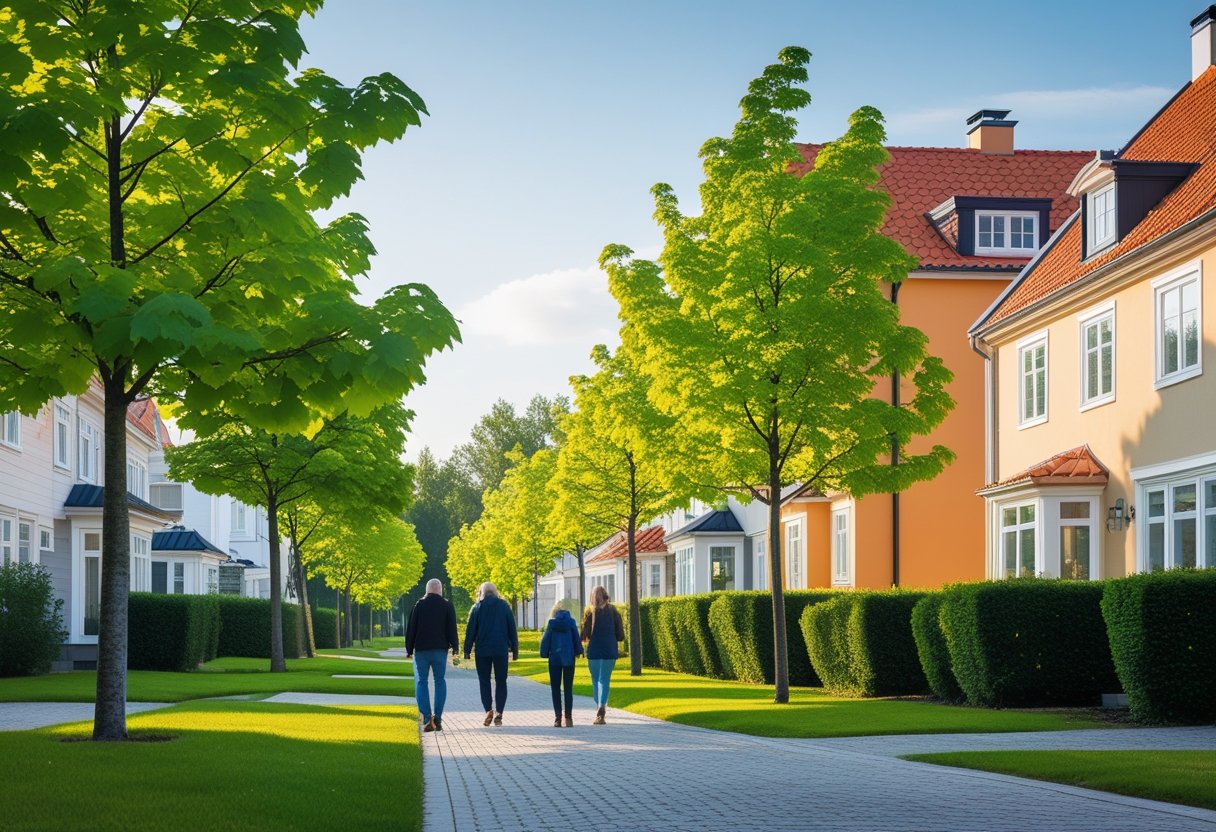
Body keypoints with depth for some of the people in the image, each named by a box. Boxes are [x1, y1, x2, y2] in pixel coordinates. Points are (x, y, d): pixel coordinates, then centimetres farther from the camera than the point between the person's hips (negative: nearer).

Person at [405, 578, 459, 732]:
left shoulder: (419, 605, 2)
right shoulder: (447, 606, 2)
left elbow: (411, 629, 1)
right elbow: (451, 629, -1)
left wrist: (409, 649, 6)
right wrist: (455, 647, 7)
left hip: (421, 649, -1)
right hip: (440, 649, 1)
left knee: (421, 682, 4)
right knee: (440, 681, 10)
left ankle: (426, 718, -10)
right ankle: (438, 719, 2)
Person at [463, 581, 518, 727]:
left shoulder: (477, 607, 2)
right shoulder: (504, 606, 6)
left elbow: (470, 630, 0)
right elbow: (512, 629, 6)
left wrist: (467, 650, 3)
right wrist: (514, 649, 11)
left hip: (482, 650, -1)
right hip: (501, 650, 1)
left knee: (484, 681, 7)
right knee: (500, 681, 6)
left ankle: (488, 710, -7)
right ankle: (498, 713, -2)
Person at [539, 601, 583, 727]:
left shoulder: (552, 623, -2)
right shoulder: (571, 622, -1)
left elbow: (546, 639, -1)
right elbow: (577, 638, 1)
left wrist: (544, 654, 6)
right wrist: (578, 651, 10)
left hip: (554, 658, -1)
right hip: (569, 658, 1)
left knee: (555, 688, 5)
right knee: (568, 688, 6)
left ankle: (557, 718, -2)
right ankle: (568, 718, 1)